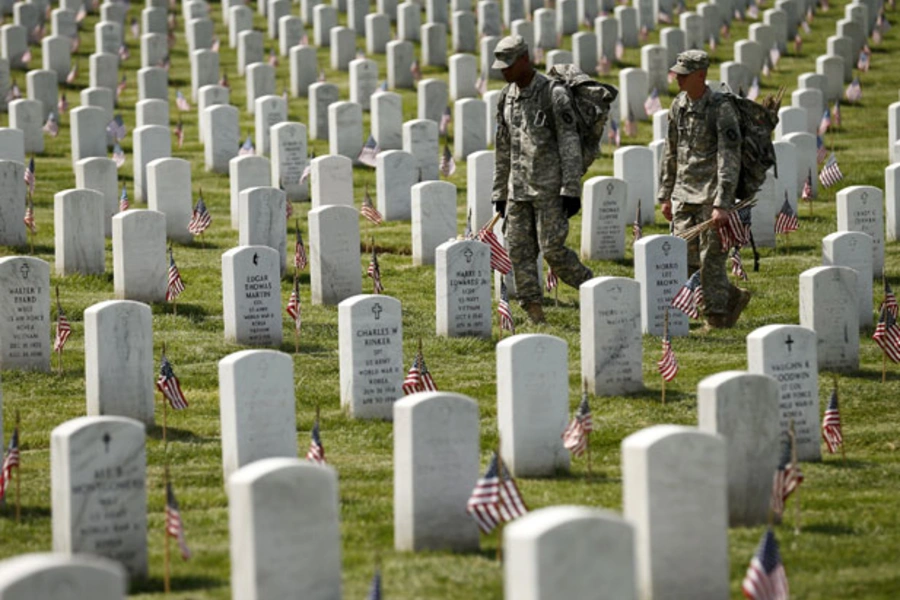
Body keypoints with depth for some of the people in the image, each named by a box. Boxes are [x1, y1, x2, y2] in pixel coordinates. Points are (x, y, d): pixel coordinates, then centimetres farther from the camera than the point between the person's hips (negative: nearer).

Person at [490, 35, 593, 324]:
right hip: (518, 189, 7)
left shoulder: (553, 94, -9)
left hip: (549, 187, -7)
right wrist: (499, 192, 18)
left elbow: (570, 144, -12)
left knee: (552, 249, -11)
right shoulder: (507, 97, 12)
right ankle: (535, 315, 5)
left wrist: (571, 190, -17)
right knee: (519, 251, 1)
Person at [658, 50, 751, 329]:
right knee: (685, 261, 4)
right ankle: (733, 297, 19)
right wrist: (665, 195, 17)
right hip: (684, 194, 7)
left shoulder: (721, 109, -14)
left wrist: (722, 204, -25)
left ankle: (716, 316, 11)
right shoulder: (679, 106, 8)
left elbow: (729, 160, -18)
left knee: (711, 260, -3)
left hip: (711, 196, -7)